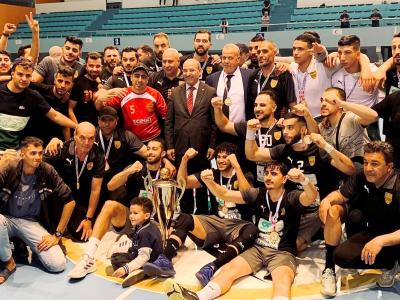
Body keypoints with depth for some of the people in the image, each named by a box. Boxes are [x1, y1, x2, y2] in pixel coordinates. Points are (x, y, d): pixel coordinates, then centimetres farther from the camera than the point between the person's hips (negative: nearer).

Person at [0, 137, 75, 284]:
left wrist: (57, 234, -7)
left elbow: (69, 202, -7)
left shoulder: (47, 171, -12)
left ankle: (29, 247, 13)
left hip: (32, 223, 1)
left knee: (58, 264, -17)